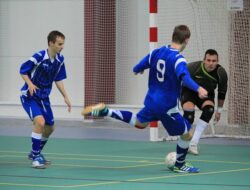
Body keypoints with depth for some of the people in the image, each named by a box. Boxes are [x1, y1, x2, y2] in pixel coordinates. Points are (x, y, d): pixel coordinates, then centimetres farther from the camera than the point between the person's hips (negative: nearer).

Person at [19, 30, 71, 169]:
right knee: (40, 121, -27)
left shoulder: (60, 59, -3)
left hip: (44, 97, 7)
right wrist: (29, 84, -29)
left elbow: (58, 80, 8)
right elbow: (23, 70, -13)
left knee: (49, 128, 14)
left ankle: (35, 153, 38)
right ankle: (35, 157, -15)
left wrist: (65, 97, 2)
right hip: (29, 96, -7)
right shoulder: (39, 57, -22)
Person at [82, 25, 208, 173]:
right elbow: (184, 77, -40)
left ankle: (104, 111, 23)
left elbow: (137, 69, 15)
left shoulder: (157, 53, 2)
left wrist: (137, 70, 39)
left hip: (151, 101, 7)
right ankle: (179, 166, 24)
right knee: (187, 134, 8)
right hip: (167, 107, -7)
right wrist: (198, 88, -54)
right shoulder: (178, 59, -19)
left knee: (139, 123, 35)